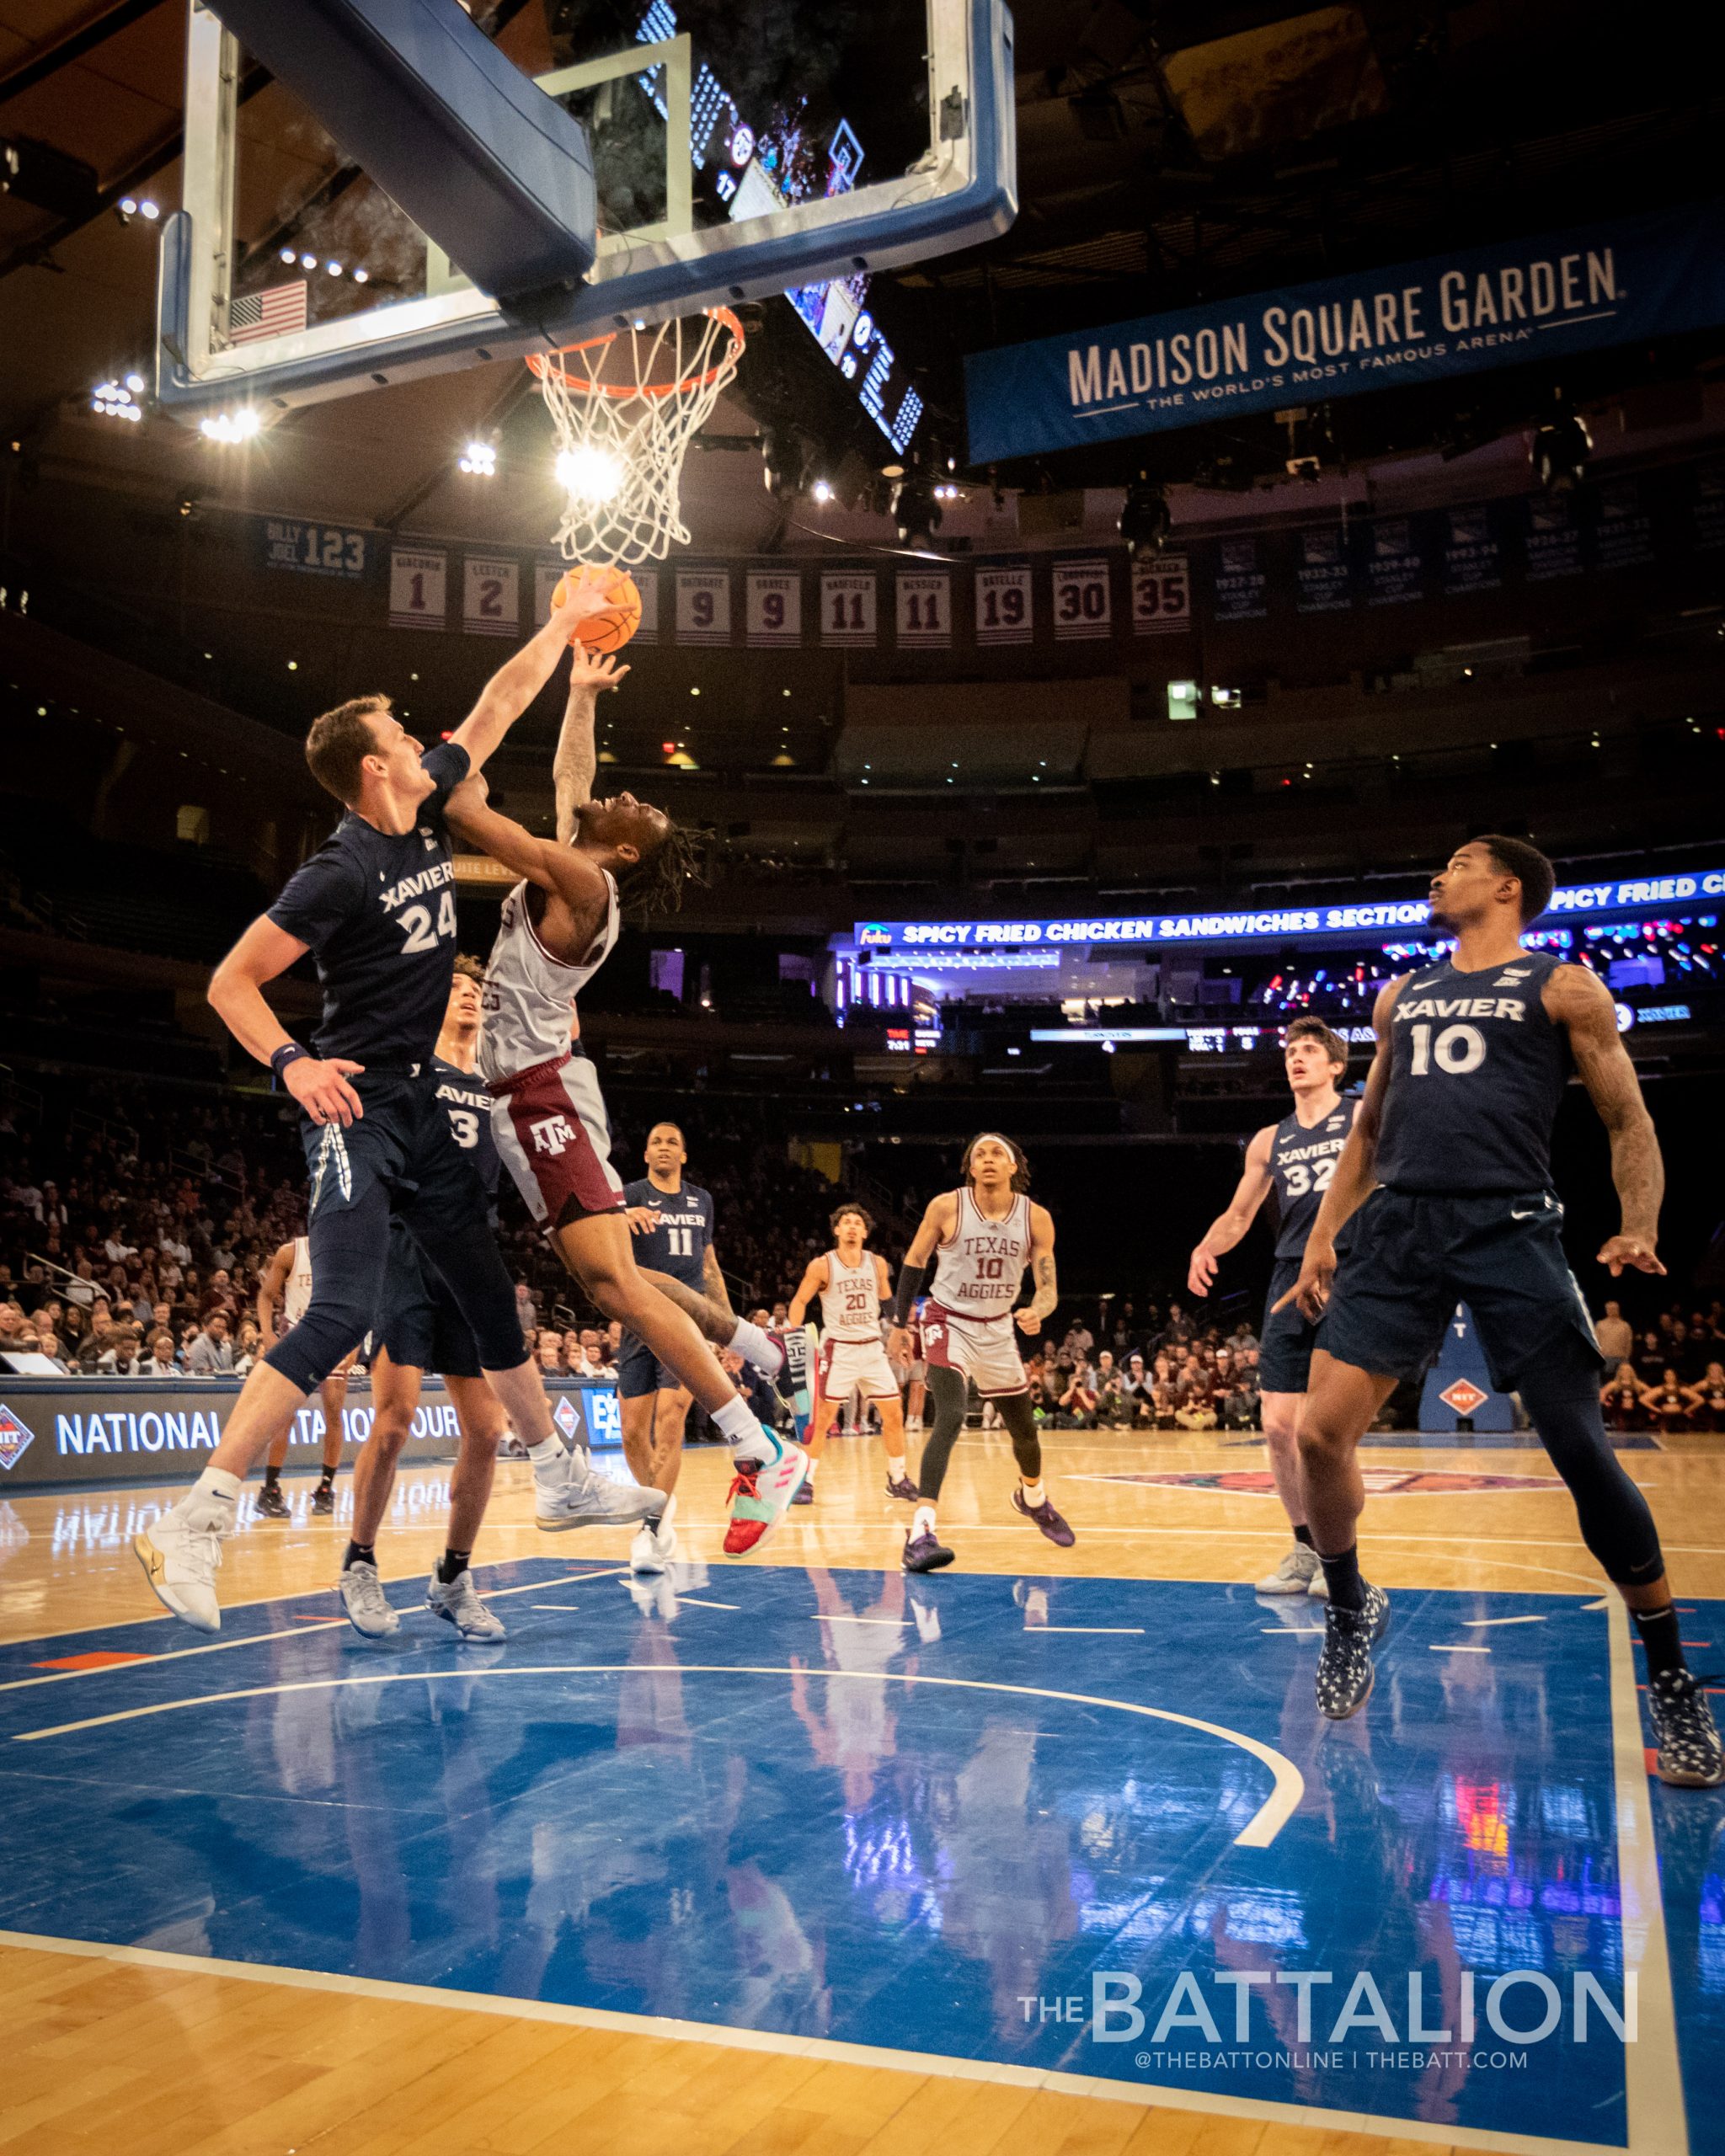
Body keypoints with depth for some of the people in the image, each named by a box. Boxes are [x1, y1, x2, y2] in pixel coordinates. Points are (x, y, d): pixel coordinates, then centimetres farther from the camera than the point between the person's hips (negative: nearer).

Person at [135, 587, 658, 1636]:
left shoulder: (428, 814, 5)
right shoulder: (340, 874, -15)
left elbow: (497, 707, 17)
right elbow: (231, 980, -11)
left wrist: (565, 624, 22)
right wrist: (292, 1063, -25)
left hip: (420, 1101, 8)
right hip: (356, 1109, -8)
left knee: (490, 1293, 14)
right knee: (343, 1312, -20)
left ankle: (563, 1480, 26)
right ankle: (196, 1523, -13)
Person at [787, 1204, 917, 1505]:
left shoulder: (878, 1263, 4)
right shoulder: (822, 1265, -6)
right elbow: (800, 1301, 0)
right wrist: (791, 1333, -12)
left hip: (872, 1348, 4)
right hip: (838, 1349, -4)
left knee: (894, 1414, 4)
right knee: (823, 1418, -6)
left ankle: (897, 1479, 18)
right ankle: (806, 1481, 4)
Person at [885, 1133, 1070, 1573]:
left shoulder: (1036, 1218, -11)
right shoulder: (946, 1207, -16)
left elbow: (1048, 1286, -10)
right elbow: (914, 1262, -2)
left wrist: (1037, 1311, -32)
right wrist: (900, 1323, 0)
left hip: (998, 1328, 4)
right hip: (949, 1322, -4)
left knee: (1024, 1429, 15)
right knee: (951, 1418, -25)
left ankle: (1032, 1497, 48)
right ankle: (921, 1533, -28)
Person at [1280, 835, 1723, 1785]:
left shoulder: (1564, 987, 6)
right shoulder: (1401, 995, 21)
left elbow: (1629, 1121, 4)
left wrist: (1639, 1228, -13)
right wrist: (1323, 1232, 18)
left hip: (1508, 1226, -4)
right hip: (1399, 1224, 4)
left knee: (1584, 1453, -6)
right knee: (1320, 1432, -6)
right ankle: (1350, 1609, 21)